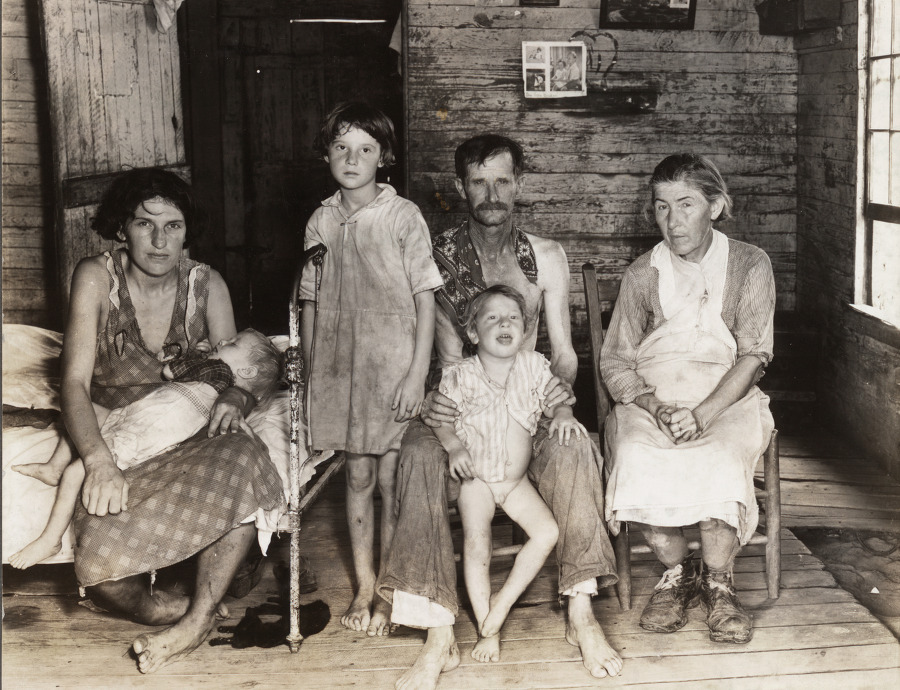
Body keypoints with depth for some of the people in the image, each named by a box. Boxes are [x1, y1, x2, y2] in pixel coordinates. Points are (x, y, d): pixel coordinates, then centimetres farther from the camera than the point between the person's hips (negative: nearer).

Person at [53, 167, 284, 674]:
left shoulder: (206, 284, 2)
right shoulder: (96, 277, -6)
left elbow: (238, 373, 3)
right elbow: (75, 382, -13)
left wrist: (234, 398, -24)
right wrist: (99, 461, -30)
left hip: (190, 441, 2)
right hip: (115, 445, -2)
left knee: (245, 457, -34)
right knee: (101, 564, -31)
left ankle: (196, 620, -22)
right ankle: (195, 612, -5)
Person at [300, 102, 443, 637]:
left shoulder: (403, 216, -6)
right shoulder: (321, 222, 6)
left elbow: (425, 300, -7)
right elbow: (312, 304, 11)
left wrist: (417, 375, -12)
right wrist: (309, 374, 9)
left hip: (393, 366, -3)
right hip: (339, 367, 3)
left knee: (391, 481, 2)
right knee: (358, 476, 11)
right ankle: (364, 587, 22)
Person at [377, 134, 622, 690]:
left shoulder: (546, 257, 8)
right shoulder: (438, 257, 2)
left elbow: (563, 348, 6)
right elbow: (449, 353, -4)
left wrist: (563, 382, -18)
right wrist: (437, 397, -26)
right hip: (461, 406, -1)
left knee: (573, 447, -32)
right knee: (420, 452, -33)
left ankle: (581, 614, -24)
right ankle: (440, 636, -33)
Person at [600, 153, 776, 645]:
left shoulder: (749, 265, 2)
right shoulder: (642, 274, 7)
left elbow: (753, 356, -5)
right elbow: (615, 362, 5)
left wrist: (701, 415, -20)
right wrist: (656, 408, -16)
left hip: (726, 398, -1)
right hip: (650, 397, 1)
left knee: (718, 458, -33)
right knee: (636, 457, -30)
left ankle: (718, 583, -12)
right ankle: (676, 571, -8)